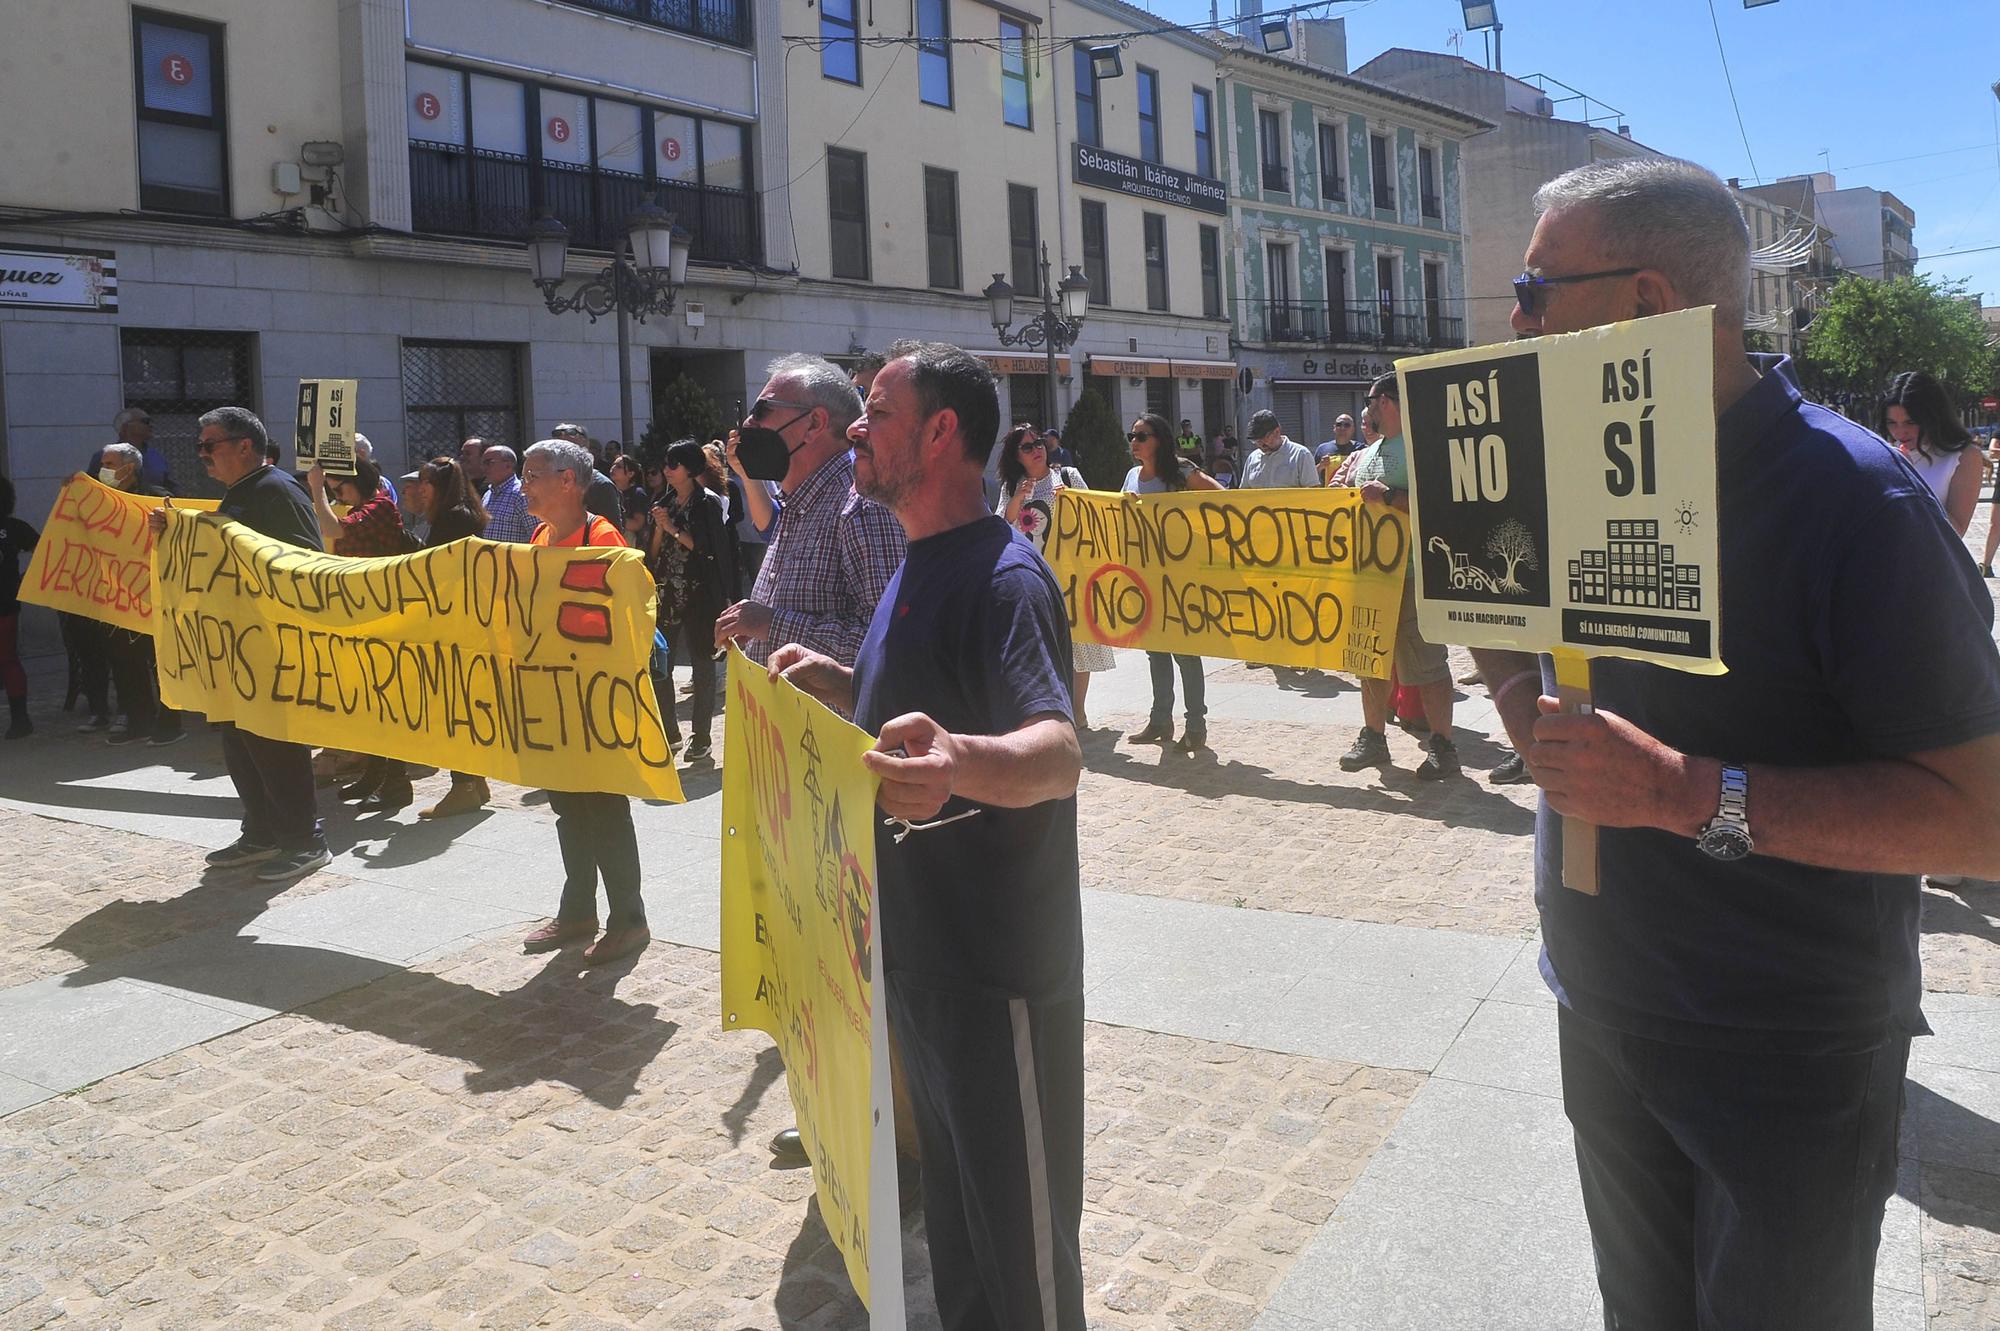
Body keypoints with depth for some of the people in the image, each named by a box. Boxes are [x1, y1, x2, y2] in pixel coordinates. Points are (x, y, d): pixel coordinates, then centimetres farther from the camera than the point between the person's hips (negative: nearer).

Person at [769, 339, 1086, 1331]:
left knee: (1021, 1240, 7)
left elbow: (1058, 753, -36)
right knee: (950, 1195, 26)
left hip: (1002, 964, -10)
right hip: (918, 944, 10)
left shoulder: (1003, 578, -21)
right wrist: (838, 683, 13)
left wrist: (962, 762, -55)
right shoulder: (917, 567, 10)